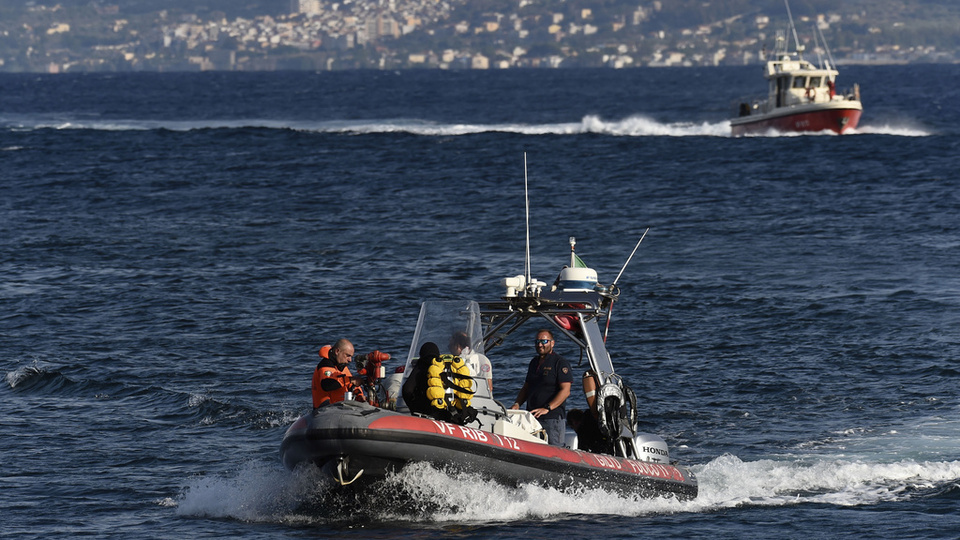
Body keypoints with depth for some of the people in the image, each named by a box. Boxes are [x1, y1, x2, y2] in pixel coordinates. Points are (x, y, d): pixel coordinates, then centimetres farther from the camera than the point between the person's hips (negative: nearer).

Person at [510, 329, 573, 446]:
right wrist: (517, 404, 7)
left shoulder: (560, 363, -4)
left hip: (553, 419, -7)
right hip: (532, 417, 7)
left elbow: (565, 391, -12)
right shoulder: (534, 362, 20)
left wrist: (547, 408, -22)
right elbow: (526, 387, 26)